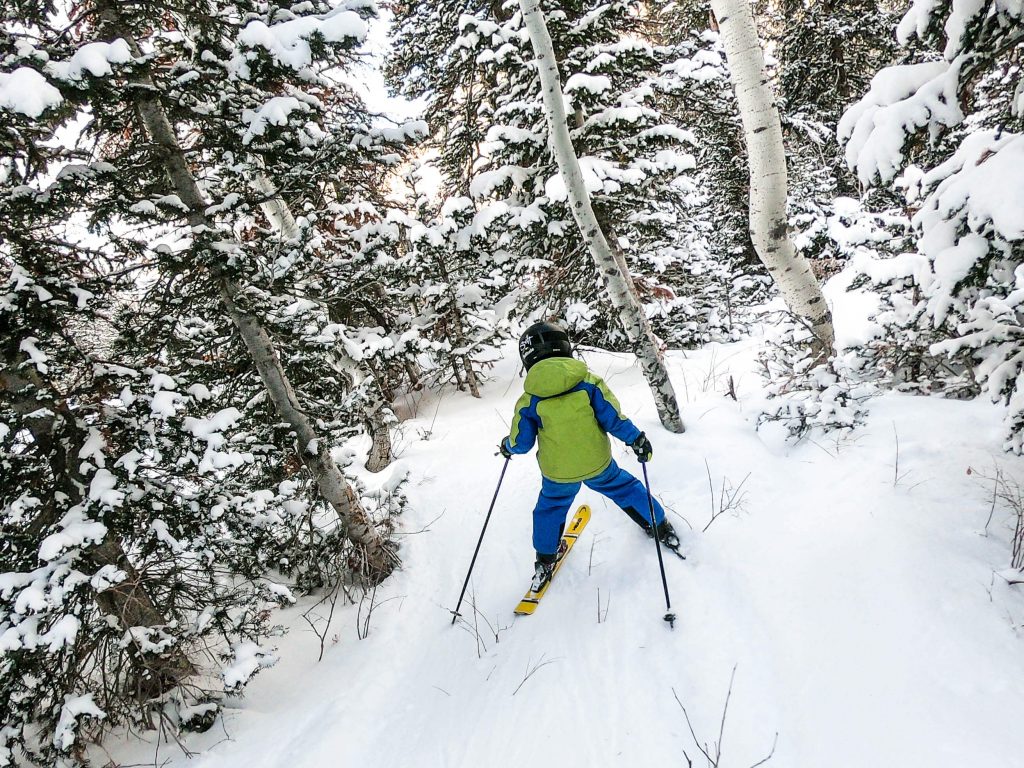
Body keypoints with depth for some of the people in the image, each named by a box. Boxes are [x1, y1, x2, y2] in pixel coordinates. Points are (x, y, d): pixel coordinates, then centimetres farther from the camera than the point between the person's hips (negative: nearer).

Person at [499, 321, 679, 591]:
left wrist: (507, 447, 17)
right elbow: (612, 417, -12)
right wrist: (636, 439, 2)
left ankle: (545, 563, 34)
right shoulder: (589, 382, -14)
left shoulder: (529, 401, -13)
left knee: (550, 508, 25)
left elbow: (521, 442, -5)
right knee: (624, 488, 25)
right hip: (598, 464, 1)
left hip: (557, 473, 0)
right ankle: (661, 528, 41)